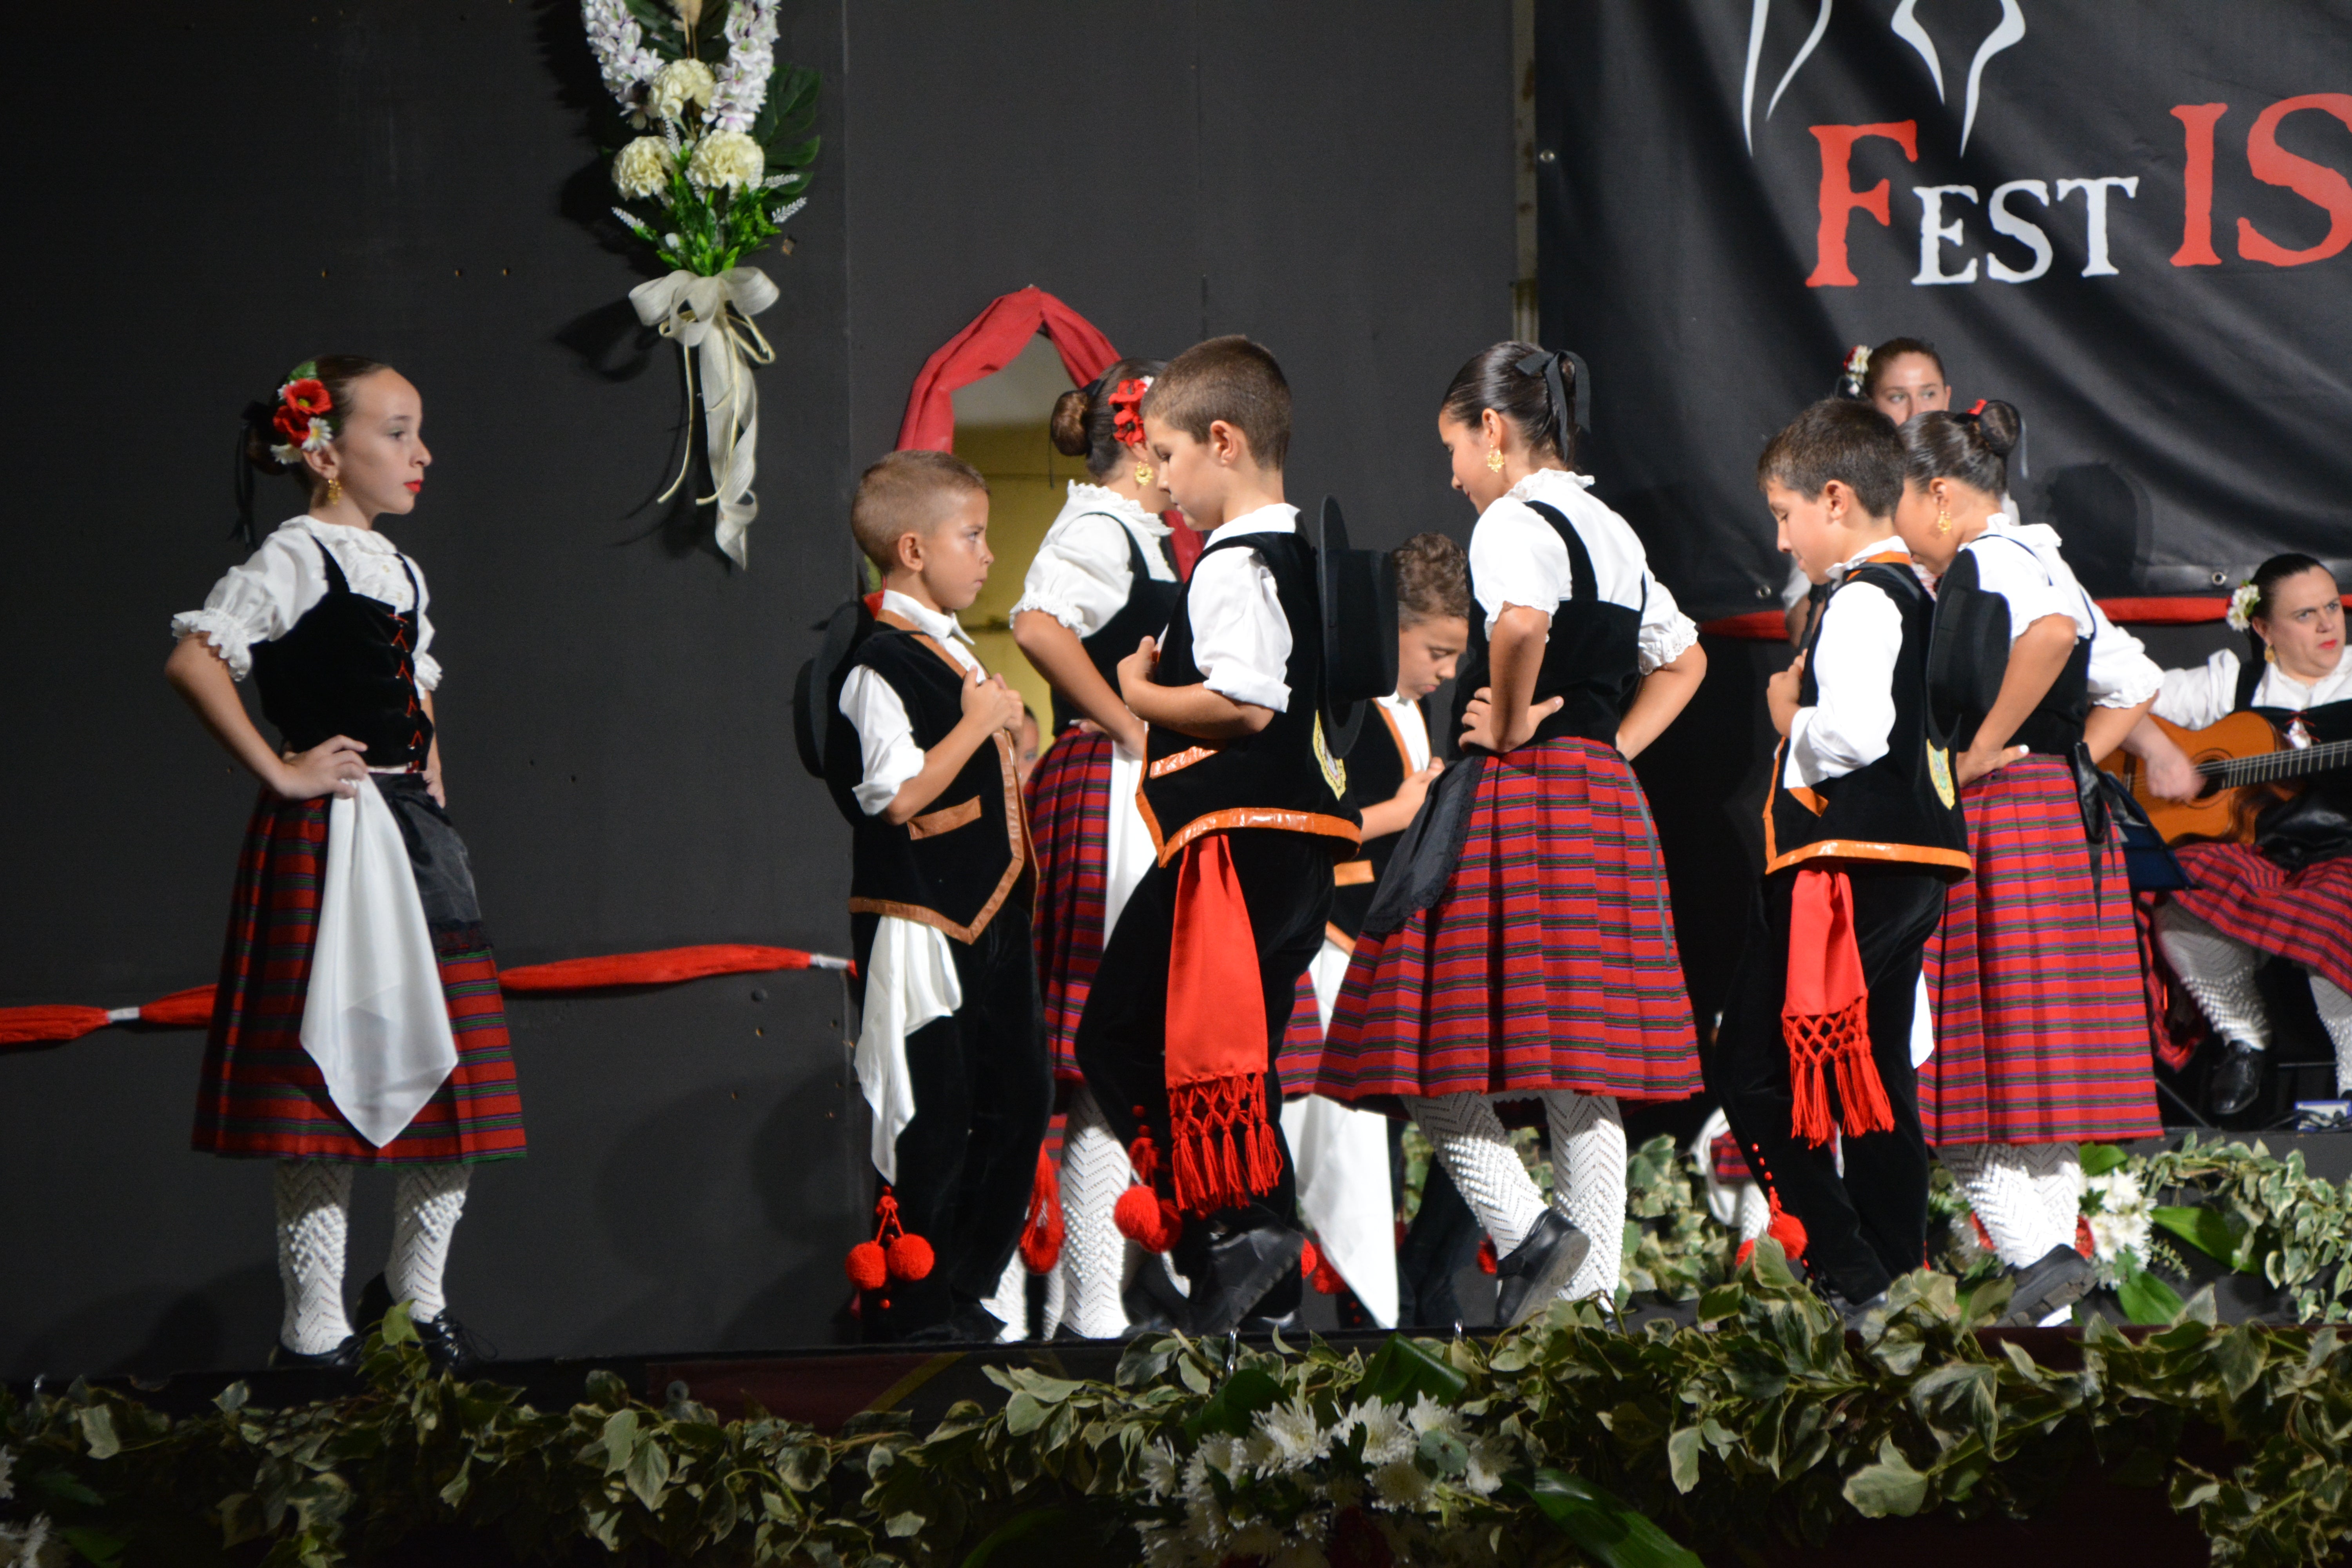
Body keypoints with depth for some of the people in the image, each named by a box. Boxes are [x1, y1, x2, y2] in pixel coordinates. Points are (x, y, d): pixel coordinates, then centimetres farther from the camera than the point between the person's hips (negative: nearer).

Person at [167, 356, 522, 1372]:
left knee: (456, 1076, 8)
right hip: (330, 842, -9)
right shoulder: (297, 558, -10)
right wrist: (280, 774, -19)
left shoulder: (398, 570, 17)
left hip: (414, 832, 9)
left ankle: (419, 1300, 21)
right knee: (330, 1080, -6)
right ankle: (316, 1334, -1)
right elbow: (194, 662, -24)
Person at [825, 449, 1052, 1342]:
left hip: (988, 913, 10)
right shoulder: (882, 662, -15)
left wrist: (1006, 723, 10)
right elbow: (898, 793, -22)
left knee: (1017, 1100, 12)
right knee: (929, 1118, -6)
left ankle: (969, 1289, 23)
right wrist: (979, 723, -16)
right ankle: (910, 1309, 3)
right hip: (922, 923, -10)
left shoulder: (953, 651, 16)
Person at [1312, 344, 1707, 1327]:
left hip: (1512, 800, -8)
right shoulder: (1614, 534, 18)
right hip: (1610, 803, 8)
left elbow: (1521, 622, -31)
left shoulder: (1514, 521, -9)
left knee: (1438, 1057, -5)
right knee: (1583, 1074, 7)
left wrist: (1511, 724, -17)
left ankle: (1526, 1231, -20)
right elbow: (1683, 661, 28)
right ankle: (1588, 1287, 5)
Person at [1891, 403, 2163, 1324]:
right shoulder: (2039, 565, 20)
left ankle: (2035, 1251, -18)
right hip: (2071, 824, 10)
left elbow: (2050, 631, -32)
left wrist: (1986, 750, -23)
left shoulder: (1985, 561, -10)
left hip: (1994, 823, -10)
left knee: (1970, 1063, -9)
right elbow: (2136, 686, 26)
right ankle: (2052, 1243, 9)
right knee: (2041, 1065, 9)